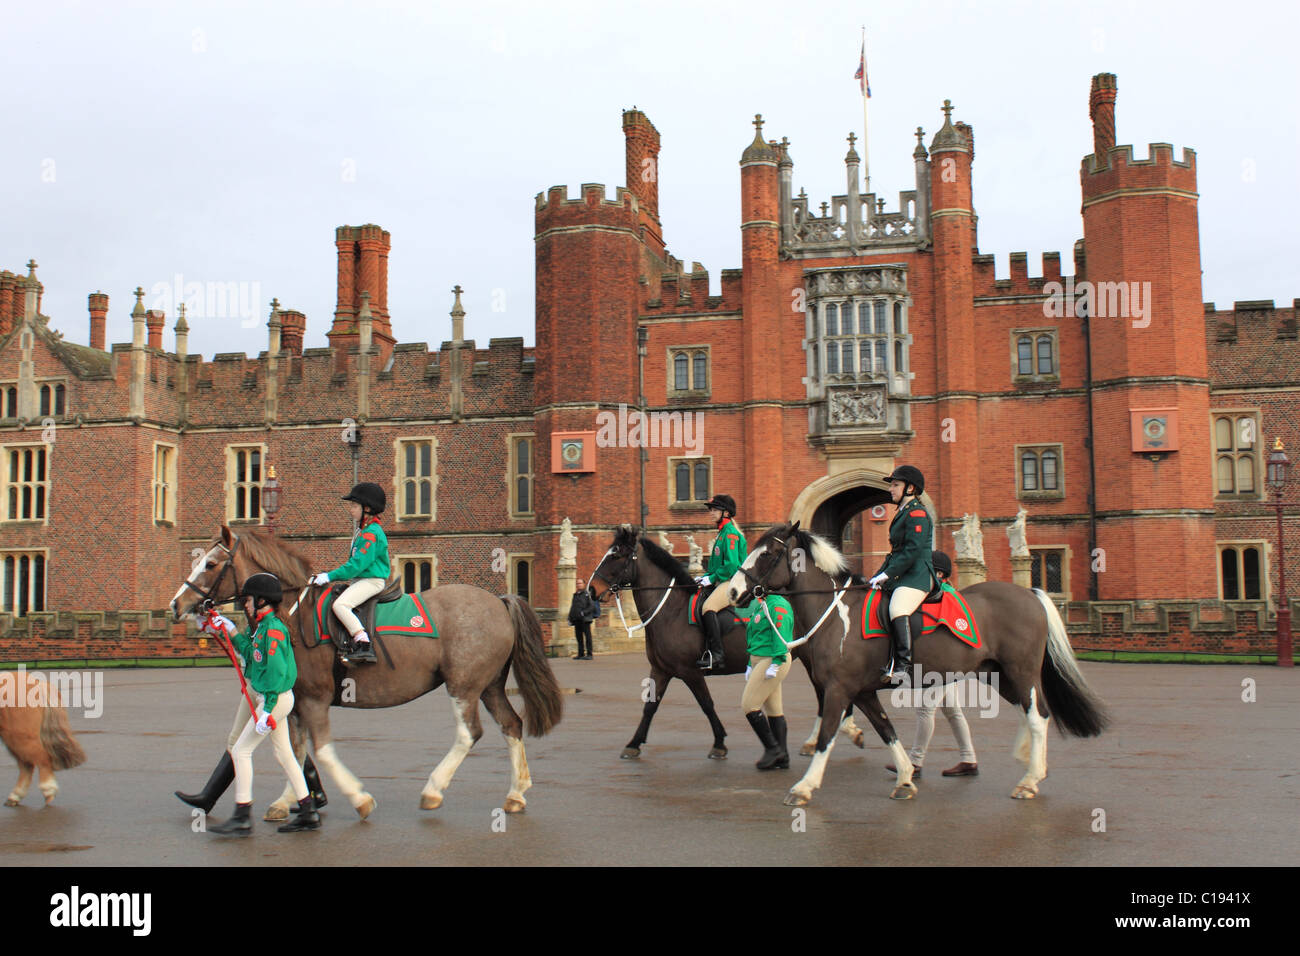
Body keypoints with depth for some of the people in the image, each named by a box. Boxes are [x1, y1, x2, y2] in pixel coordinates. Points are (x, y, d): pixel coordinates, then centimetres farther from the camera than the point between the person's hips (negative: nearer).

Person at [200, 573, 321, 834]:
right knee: (284, 754, 13)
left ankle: (242, 817, 1)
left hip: (276, 698, -10)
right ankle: (309, 814, 18)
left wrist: (267, 712, -26)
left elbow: (276, 672, -23)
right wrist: (230, 630, 20)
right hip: (270, 697, 10)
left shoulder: (273, 629, -19)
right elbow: (250, 653, 25)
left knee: (241, 751, -4)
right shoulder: (262, 627, 11)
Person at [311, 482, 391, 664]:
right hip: (360, 579, 11)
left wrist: (331, 576, -18)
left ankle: (364, 645, -31)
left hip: (372, 581, -11)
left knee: (340, 604, -29)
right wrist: (330, 574, 16)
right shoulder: (363, 531, 18)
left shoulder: (371, 533, -15)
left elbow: (358, 564, -21)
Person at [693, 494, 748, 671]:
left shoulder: (730, 534, -10)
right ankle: (706, 650, 3)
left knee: (708, 607, -29)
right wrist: (705, 577, 12)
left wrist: (711, 578, -15)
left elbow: (731, 565, -19)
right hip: (723, 582, 11)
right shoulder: (722, 533, 20)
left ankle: (716, 656, -32)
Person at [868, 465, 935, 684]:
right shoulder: (903, 513, 22)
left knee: (898, 611, -33)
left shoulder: (917, 513, -8)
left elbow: (912, 551, -17)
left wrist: (886, 574, -18)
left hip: (917, 576, -11)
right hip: (901, 576, 11)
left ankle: (903, 664, -31)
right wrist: (879, 575, 14)